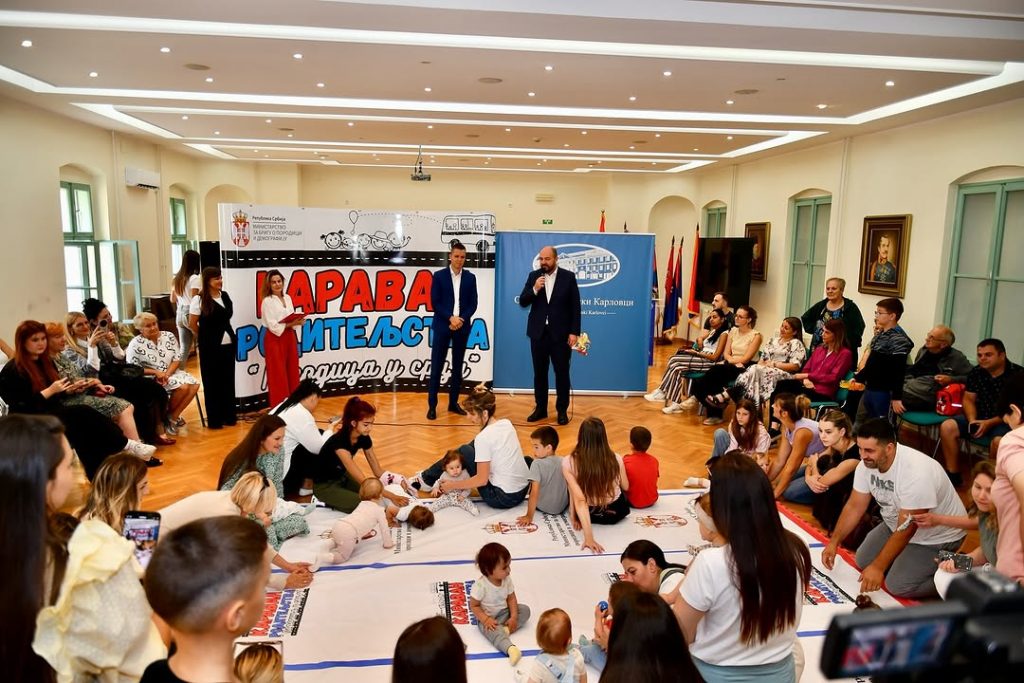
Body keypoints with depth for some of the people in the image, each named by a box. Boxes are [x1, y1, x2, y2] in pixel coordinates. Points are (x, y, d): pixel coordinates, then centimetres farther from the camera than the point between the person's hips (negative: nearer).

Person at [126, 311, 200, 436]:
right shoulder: (135, 344, -9)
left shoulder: (168, 336, 4)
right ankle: (168, 416, -3)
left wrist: (167, 374, -16)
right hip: (151, 378, -6)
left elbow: (177, 359, 1)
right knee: (182, 386, -27)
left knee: (194, 384, -19)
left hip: (171, 373, 6)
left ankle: (173, 416, -8)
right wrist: (156, 372, -20)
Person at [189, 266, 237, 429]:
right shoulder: (199, 299, -11)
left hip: (228, 343, 6)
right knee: (212, 382, 3)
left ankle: (229, 416, 19)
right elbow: (192, 324, -7)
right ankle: (214, 419, 10)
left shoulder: (225, 296, 8)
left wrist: (231, 335, 12)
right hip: (210, 347, -6)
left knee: (228, 380, 10)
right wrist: (205, 338, 3)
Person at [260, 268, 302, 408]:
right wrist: (290, 324, -22)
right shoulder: (267, 301, -9)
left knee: (292, 371, 11)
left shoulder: (287, 298, 10)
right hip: (275, 339, -6)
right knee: (278, 374, -2)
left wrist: (297, 322, -8)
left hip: (289, 337, 7)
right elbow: (272, 325, -16)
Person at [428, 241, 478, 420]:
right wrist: (450, 318, -14)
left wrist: (461, 319, -11)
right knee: (436, 367, -2)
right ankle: (432, 405, 3)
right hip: (442, 326, -3)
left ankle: (453, 403, 17)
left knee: (457, 367, 8)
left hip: (462, 327, 3)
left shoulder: (470, 277, 7)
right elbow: (434, 303, -5)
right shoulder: (439, 276, 0)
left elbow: (473, 304, 4)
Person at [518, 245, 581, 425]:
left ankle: (562, 410, 15)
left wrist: (574, 332, -8)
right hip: (538, 332, 3)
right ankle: (540, 408, 21)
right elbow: (522, 302, 1)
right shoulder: (533, 276, 4)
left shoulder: (568, 276, -2)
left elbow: (575, 306, -3)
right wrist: (534, 289, -16)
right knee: (539, 372, 10)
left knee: (562, 373, 4)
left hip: (560, 333, -2)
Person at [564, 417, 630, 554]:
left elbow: (579, 500, -32)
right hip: (617, 511, 1)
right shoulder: (616, 459, -22)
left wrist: (588, 537, -32)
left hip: (589, 512, 0)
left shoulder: (569, 463, -27)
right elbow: (626, 487, -3)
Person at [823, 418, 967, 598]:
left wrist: (878, 567, -26)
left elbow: (906, 529, -31)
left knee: (897, 585, -14)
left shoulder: (916, 472, -37)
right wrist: (834, 542, -11)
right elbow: (854, 506, -5)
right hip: (897, 524, 7)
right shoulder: (867, 464, -15)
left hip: (938, 535, -7)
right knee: (863, 561, 6)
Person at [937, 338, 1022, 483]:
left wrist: (989, 423, -23)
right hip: (980, 417, 5)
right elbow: (968, 399, 6)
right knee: (947, 427, -15)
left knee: (999, 441, -36)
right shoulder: (976, 372, 0)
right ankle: (953, 474, -6)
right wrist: (972, 420, -13)